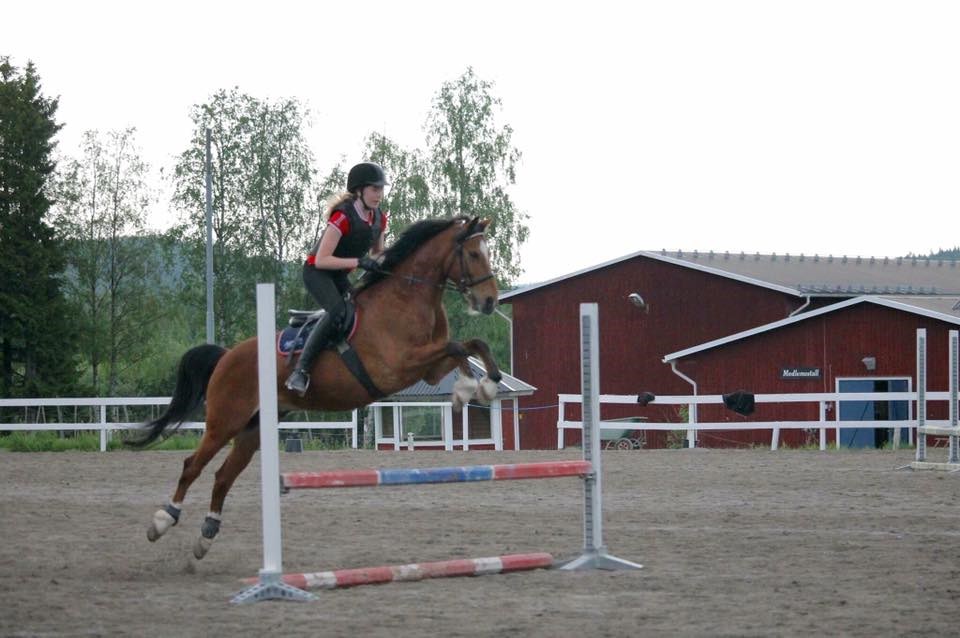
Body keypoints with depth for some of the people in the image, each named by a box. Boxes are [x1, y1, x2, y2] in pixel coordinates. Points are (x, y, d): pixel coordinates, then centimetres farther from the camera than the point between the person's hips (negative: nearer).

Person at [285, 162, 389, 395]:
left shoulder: (379, 219, -2)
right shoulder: (343, 217, -24)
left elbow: (378, 253, 16)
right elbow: (322, 260, -27)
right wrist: (359, 262, -34)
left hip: (340, 275, 8)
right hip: (316, 271, -8)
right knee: (338, 311, -32)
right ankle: (300, 370, -34)